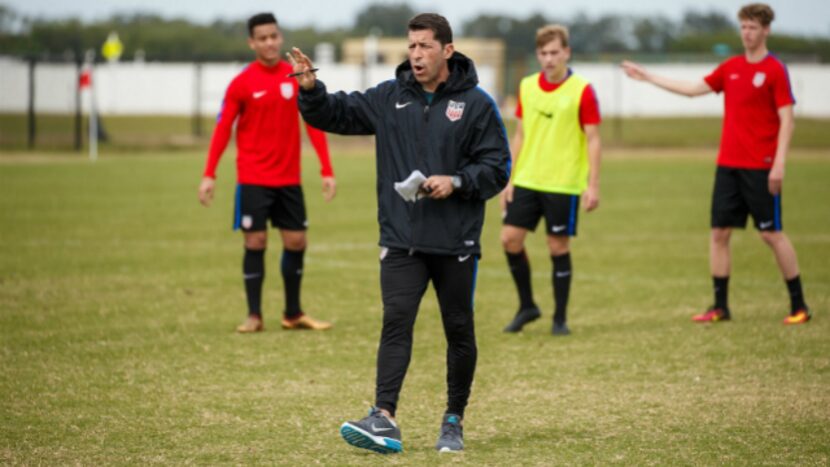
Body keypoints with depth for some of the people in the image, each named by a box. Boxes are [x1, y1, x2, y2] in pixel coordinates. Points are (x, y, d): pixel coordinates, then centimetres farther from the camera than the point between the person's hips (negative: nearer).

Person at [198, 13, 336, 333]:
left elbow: (314, 123, 4)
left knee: (296, 241, 4)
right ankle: (254, 316, 6)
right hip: (253, 178, -3)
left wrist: (327, 171, -1)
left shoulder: (297, 77, 2)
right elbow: (222, 129, -3)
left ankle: (293, 314, 17)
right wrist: (209, 176, -10)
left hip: (289, 178, 3)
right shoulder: (242, 83, -6)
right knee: (255, 242, -3)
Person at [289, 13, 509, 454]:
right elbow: (336, 114, 6)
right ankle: (384, 420, -19)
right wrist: (311, 91, -13)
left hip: (455, 242, -1)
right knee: (396, 322, -11)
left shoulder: (475, 104, -4)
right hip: (401, 239, 1)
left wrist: (456, 181, -18)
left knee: (459, 331, 9)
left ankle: (454, 422, 24)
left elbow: (496, 168, -3)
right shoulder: (389, 98, 6)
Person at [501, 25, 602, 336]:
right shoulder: (527, 87, 7)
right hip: (527, 181, 4)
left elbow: (593, 140, -6)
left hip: (563, 183, -4)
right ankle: (527, 306, 16)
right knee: (510, 238, -2)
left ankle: (560, 319, 12)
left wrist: (593, 185, -12)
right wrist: (509, 179, 9)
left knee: (558, 246, -1)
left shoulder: (581, 91, -7)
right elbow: (520, 136, 13)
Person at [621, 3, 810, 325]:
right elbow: (693, 89, 19)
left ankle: (799, 306, 6)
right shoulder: (731, 68, 11)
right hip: (728, 164, 6)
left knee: (772, 233, -3)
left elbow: (786, 120, -11)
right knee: (719, 233, 4)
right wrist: (647, 77, 21)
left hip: (760, 167, -6)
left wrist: (779, 163, -19)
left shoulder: (775, 70, -7)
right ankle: (720, 307, 11)